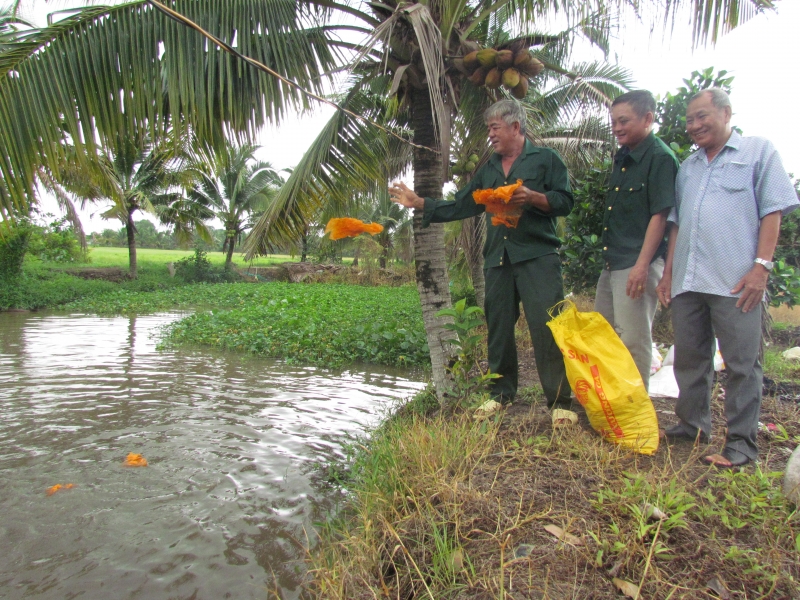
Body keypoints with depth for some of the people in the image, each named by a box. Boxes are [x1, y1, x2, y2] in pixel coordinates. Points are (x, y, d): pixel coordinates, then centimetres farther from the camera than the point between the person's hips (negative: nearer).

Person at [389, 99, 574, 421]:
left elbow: (565, 201, -2)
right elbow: (459, 207, 18)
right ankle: (502, 392, 21)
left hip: (537, 256, -5)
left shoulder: (545, 159, 6)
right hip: (497, 258, 6)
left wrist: (532, 197, -18)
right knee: (498, 327, 8)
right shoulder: (488, 169, 21)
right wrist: (419, 203, 13)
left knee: (547, 328, -10)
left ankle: (561, 401, -2)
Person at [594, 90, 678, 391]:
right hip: (612, 263, 10)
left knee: (633, 339, -3)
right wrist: (609, 257, 18)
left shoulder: (660, 157, -11)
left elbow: (660, 215, -17)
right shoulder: (622, 158, 15)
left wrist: (642, 265, -22)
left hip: (638, 264, -10)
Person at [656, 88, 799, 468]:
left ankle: (741, 443, 7)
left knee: (742, 363, -2)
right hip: (687, 280, 6)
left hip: (736, 280, -5)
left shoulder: (758, 151, 6)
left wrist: (761, 266, -12)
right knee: (689, 358, 10)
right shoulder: (687, 167, 21)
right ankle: (692, 426, 24)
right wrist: (668, 272, 15)